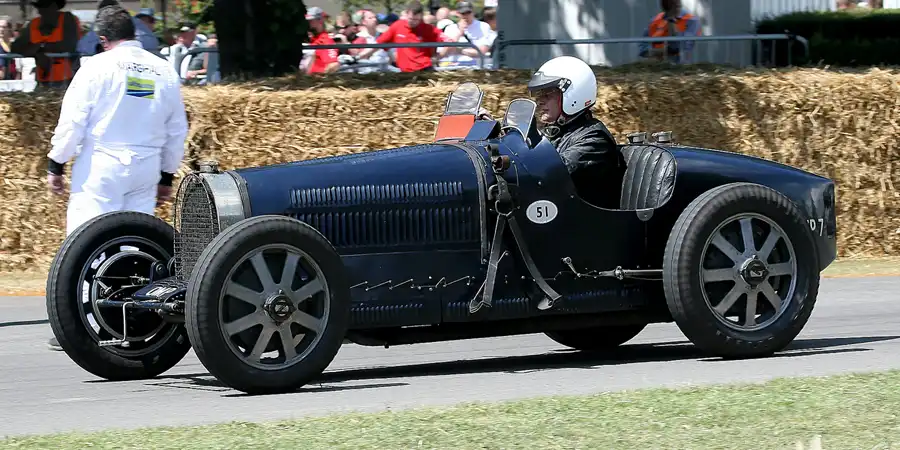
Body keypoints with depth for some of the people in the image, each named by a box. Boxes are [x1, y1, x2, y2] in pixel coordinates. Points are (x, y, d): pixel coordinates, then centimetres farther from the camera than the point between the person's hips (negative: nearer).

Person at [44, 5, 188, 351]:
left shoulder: (98, 67, -6)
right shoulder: (164, 72, 9)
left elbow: (72, 122, -7)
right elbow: (177, 130, 14)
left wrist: (55, 165, 3)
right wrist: (167, 176, 23)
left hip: (101, 166, -5)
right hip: (147, 167, 5)